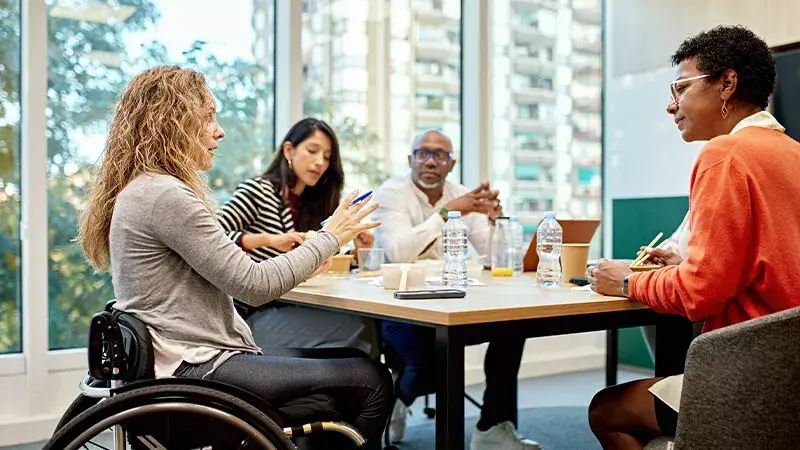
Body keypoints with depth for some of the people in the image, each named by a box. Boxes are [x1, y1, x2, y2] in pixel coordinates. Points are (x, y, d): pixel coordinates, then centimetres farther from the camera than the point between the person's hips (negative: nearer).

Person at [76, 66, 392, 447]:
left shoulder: (144, 189, 15)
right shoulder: (165, 196, -18)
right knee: (372, 382, -11)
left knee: (354, 359, 11)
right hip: (195, 369, -10)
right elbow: (255, 286, -18)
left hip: (190, 356, 10)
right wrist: (330, 237, -8)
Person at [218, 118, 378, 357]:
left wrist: (356, 249, -1)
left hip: (283, 308, 7)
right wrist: (268, 239, -29)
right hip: (252, 316, -7)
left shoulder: (312, 204, 16)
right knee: (356, 327, -22)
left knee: (364, 323, -18)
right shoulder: (256, 191, -6)